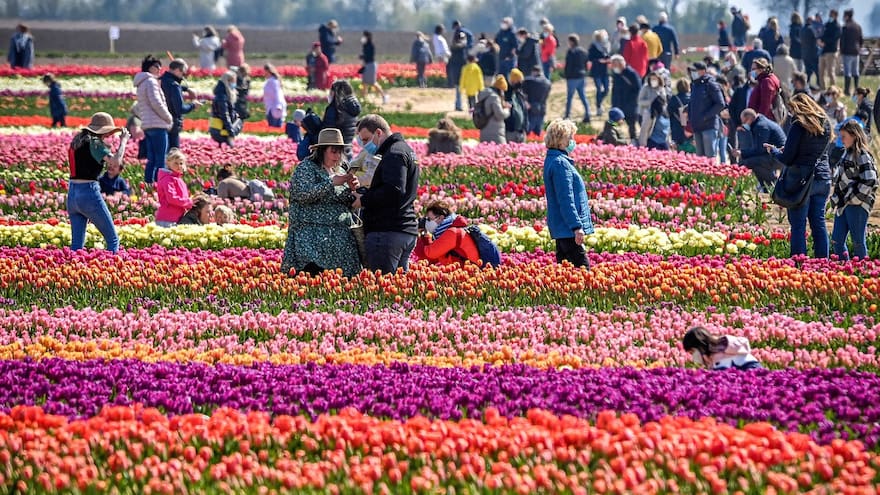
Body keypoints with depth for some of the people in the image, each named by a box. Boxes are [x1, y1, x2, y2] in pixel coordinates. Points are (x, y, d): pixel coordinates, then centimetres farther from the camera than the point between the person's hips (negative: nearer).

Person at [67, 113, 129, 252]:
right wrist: (123, 141, -7)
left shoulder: (77, 141, 13)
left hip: (72, 193, 8)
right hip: (89, 192, -8)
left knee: (76, 244, 9)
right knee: (112, 239, 1)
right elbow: (116, 161, -20)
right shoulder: (94, 143, -9)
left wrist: (105, 146, 22)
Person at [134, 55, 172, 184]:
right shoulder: (151, 81, -8)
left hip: (146, 125, 9)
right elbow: (156, 103, -15)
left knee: (151, 159, 10)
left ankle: (148, 182, 9)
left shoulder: (141, 84, 22)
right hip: (157, 125, -9)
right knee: (160, 160, -11)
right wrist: (169, 118, -4)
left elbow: (139, 108, 23)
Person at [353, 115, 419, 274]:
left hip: (388, 232, -11)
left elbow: (394, 191, -24)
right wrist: (365, 192, 8)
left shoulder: (394, 153, -12)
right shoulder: (406, 149, 21)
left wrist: (364, 200, -14)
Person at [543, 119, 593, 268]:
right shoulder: (560, 163, -18)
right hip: (568, 227, -11)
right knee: (582, 267, -13)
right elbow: (566, 200, -21)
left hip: (560, 226, 11)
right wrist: (577, 226, -22)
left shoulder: (553, 160, 14)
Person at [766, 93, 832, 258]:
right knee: (819, 224, 9)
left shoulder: (799, 126, -11)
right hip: (823, 179, 6)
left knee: (798, 226, -1)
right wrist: (787, 150, 22)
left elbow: (787, 159, -10)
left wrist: (773, 150, 9)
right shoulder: (825, 124, 9)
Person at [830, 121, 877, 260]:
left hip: (857, 205, -9)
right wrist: (836, 199, 17)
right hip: (843, 205, 9)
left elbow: (870, 181, -19)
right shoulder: (847, 153, 16)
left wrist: (853, 198, -15)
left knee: (858, 242, -3)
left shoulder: (862, 155, -11)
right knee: (837, 240, 7)